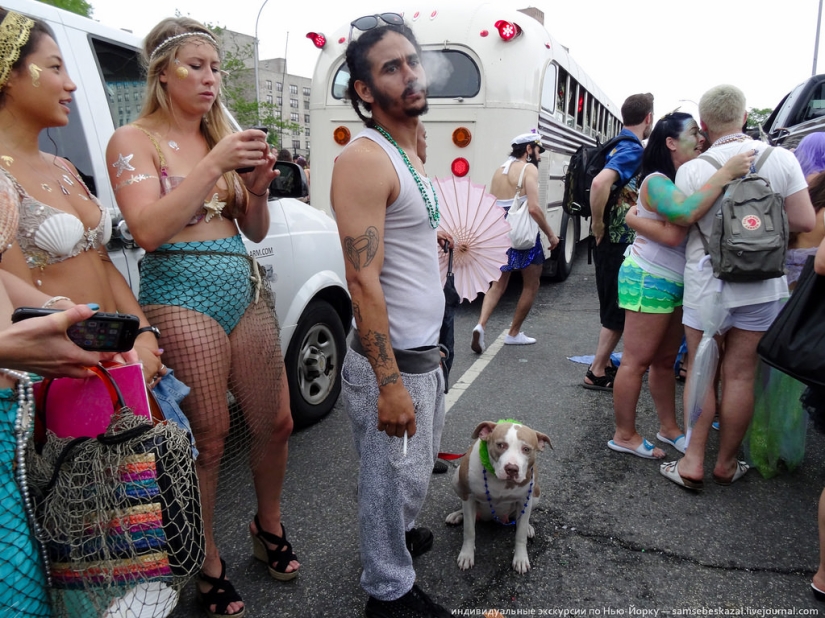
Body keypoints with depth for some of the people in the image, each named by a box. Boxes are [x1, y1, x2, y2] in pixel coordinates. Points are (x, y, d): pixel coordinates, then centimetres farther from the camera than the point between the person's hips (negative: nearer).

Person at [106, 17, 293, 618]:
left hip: (247, 290, 6)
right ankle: (208, 564, 24)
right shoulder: (135, 141, 0)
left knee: (275, 423, 10)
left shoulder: (224, 137, 15)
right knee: (208, 440, 1)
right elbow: (148, 229, -15)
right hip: (181, 297, -5)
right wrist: (214, 166, -17)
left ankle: (269, 526, 36)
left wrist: (258, 188, -5)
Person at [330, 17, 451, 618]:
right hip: (392, 362, -9)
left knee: (417, 466, 26)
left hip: (424, 353, 9)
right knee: (394, 479, 8)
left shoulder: (410, 154, 12)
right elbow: (364, 282, -24)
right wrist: (390, 383, -24)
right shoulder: (364, 159, -18)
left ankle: (398, 535, 51)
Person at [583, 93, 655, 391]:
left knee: (614, 308, 18)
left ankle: (604, 362, 29)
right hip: (617, 243, -9)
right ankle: (597, 373, 9)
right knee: (618, 312, 0)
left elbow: (608, 183, 26)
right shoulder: (633, 149, -18)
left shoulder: (619, 145, 12)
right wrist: (598, 226, -24)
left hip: (615, 242, 9)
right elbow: (599, 182, -36)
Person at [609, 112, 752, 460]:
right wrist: (726, 174, -27)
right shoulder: (657, 181, -13)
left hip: (676, 285, 9)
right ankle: (624, 435, 9)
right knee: (637, 362, -2)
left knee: (665, 360, 15)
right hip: (649, 281, -8)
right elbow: (684, 214, -32)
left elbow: (674, 235, 6)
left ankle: (669, 428, 26)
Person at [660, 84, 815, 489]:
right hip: (762, 288, 2)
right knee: (740, 376, 10)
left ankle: (693, 462, 12)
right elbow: (805, 221, -4)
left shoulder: (692, 171, -10)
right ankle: (726, 464, 23)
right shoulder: (780, 159, -3)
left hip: (707, 287, -2)